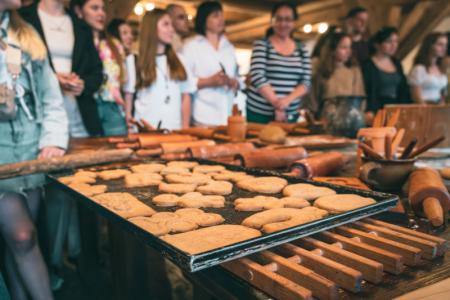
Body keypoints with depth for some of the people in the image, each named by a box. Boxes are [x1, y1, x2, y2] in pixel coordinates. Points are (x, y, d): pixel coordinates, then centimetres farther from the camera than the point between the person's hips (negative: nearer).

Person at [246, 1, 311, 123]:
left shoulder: (302, 50, 8)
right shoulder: (261, 45, -3)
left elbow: (306, 82, 1)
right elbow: (257, 77, -13)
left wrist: (288, 99, -17)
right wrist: (277, 103, -19)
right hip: (259, 113, -3)